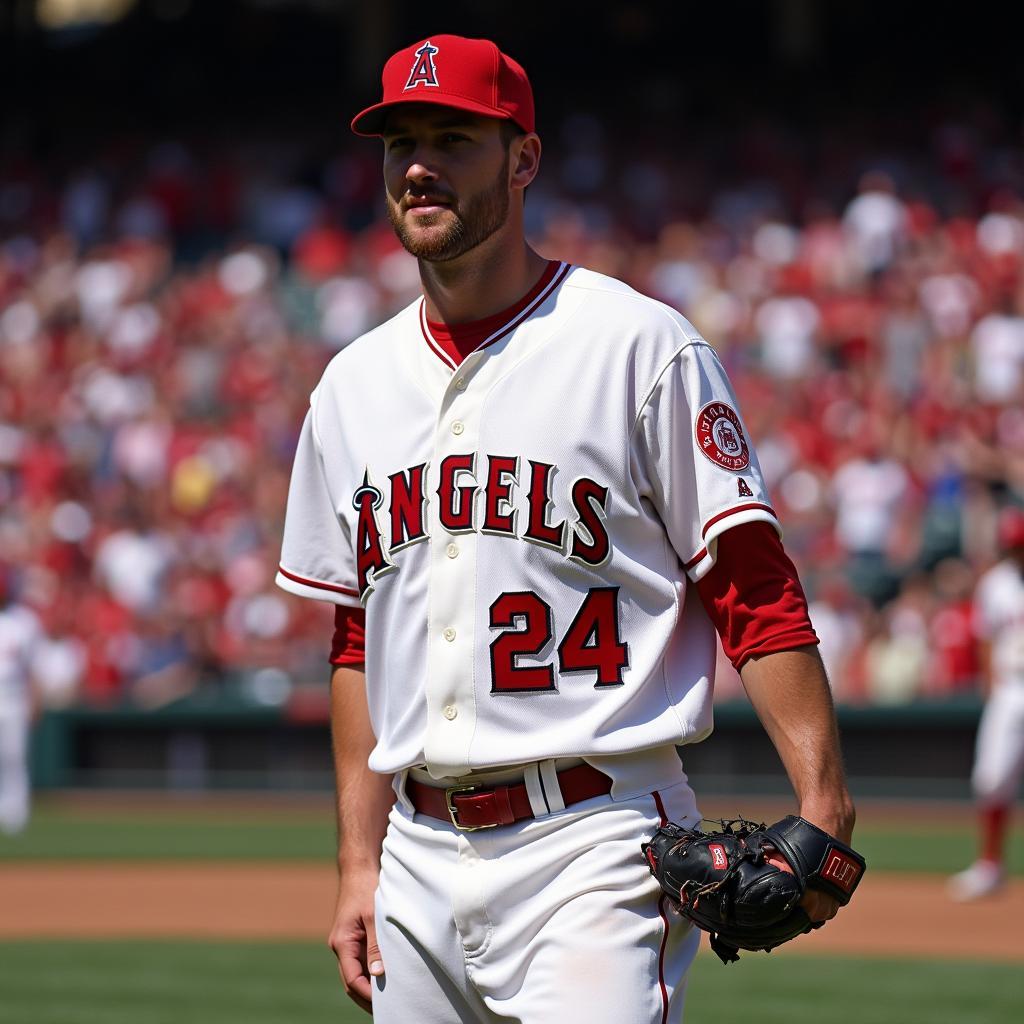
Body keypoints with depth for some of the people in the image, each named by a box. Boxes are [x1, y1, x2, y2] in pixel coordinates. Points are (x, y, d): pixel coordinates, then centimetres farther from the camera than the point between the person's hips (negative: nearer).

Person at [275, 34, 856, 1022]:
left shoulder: (641, 346, -4)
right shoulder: (354, 385, 14)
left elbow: (755, 587, -7)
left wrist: (821, 801, -18)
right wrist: (359, 864, 14)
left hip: (593, 843, -6)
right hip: (421, 856, 6)